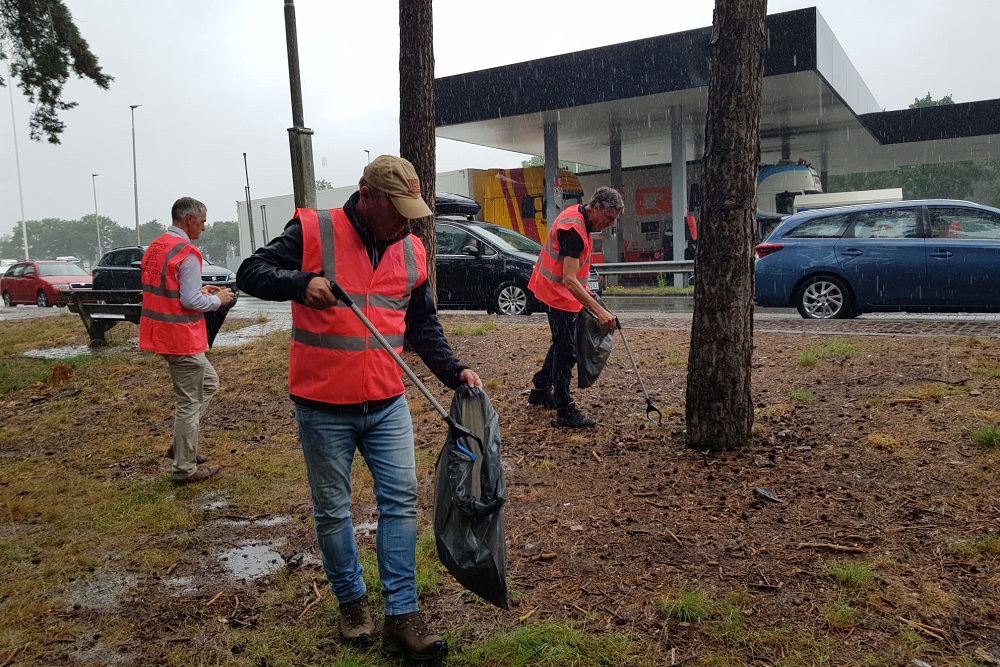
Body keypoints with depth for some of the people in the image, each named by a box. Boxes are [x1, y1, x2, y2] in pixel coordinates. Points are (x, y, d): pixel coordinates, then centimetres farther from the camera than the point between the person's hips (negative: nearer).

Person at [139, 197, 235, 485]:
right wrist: (218, 300, -4)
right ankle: (185, 469, 10)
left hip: (160, 332, 10)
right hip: (181, 337, -10)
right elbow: (191, 301, -20)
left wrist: (198, 290, 13)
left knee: (209, 383, 23)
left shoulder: (155, 247, 12)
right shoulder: (187, 253, -17)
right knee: (189, 402, 1)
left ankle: (181, 445, 25)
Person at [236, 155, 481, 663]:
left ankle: (401, 617, 12)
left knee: (401, 501, 2)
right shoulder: (312, 232, -9)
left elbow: (423, 326, 12)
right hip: (323, 406, -3)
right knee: (332, 511, 10)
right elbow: (250, 273, -10)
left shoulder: (411, 250, 5)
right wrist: (301, 283, -29)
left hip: (387, 403, 4)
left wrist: (454, 371, -1)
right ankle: (351, 601, 31)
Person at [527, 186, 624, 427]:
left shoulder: (577, 216, 4)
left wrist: (583, 292, 18)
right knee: (566, 352, -6)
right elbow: (569, 280, -34)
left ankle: (540, 392, 34)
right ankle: (565, 412, 1)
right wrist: (599, 311, -38)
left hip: (559, 290, 10)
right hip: (559, 294, -10)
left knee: (561, 345, 21)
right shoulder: (573, 229, -27)